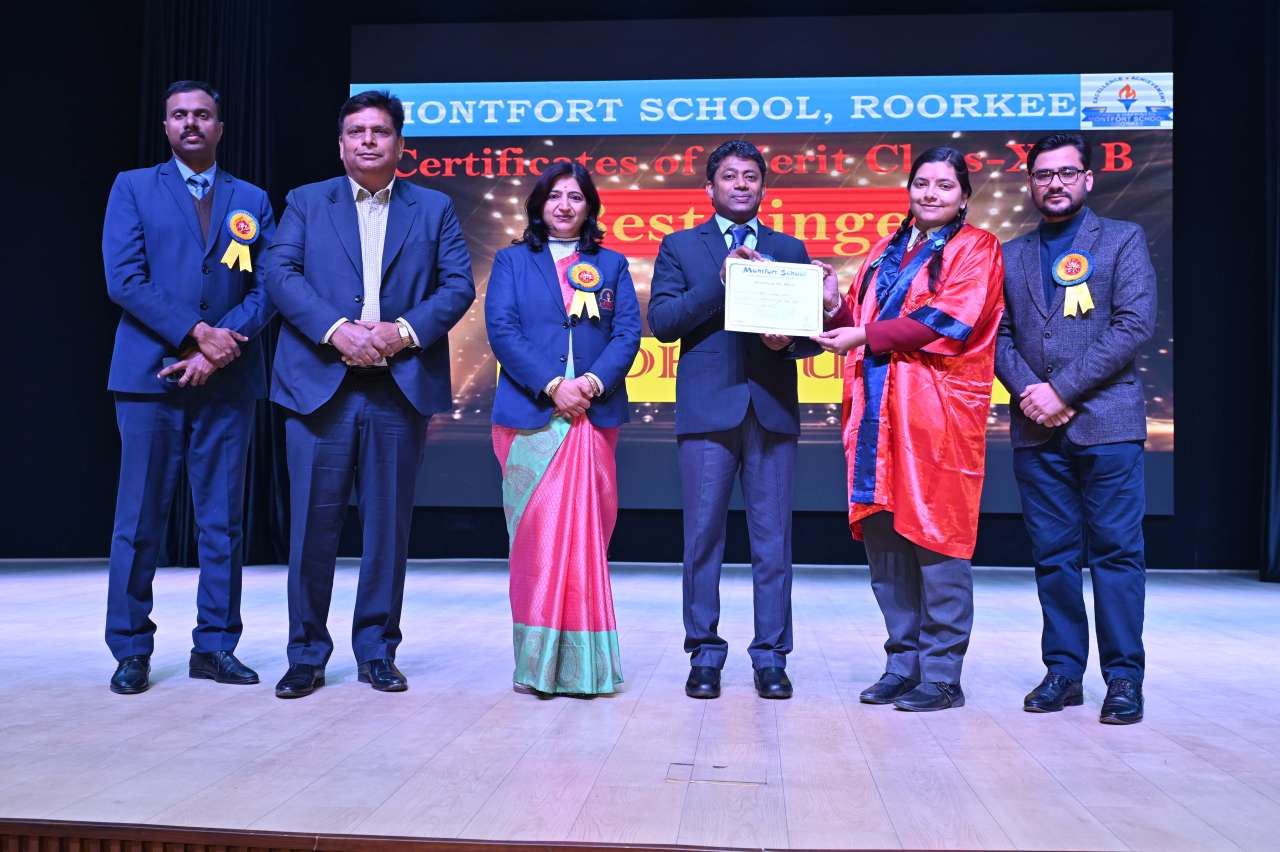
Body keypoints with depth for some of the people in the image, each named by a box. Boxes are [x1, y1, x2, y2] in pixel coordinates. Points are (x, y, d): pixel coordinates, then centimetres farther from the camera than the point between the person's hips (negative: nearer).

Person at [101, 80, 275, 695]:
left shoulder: (252, 201, 13)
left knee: (223, 521, 5)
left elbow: (265, 289, 3)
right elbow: (125, 280, -4)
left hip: (227, 380, 2)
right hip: (150, 375, -1)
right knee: (139, 520, 2)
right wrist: (197, 332, -14)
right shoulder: (133, 188, 9)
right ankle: (131, 650, 12)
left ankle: (215, 646, 14)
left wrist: (216, 353, -10)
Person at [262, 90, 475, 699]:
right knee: (313, 524, 1)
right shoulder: (306, 202, 13)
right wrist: (337, 329, -15)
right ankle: (307, 655, 13)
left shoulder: (434, 209, 14)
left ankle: (377, 651, 17)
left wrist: (403, 331, -12)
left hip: (401, 388, 1)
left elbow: (459, 285, 4)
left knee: (388, 524, 5)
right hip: (320, 386, 0)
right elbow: (280, 273, 0)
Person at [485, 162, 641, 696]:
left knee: (587, 534, -1)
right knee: (537, 534, -5)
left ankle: (583, 663, 6)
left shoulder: (612, 265, 16)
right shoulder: (512, 261, 13)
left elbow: (628, 333, 5)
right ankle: (539, 663, 3)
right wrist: (552, 385, -13)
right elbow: (501, 330, -1)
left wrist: (593, 382, -13)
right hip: (530, 417, -1)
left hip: (594, 416, 1)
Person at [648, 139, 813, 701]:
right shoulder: (680, 246, 11)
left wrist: (789, 338, -12)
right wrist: (722, 281, -10)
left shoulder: (790, 249, 15)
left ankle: (771, 657, 11)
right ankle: (704, 654, 13)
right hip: (707, 408, -1)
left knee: (773, 539, 3)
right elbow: (661, 320, -1)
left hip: (773, 408, 1)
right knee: (704, 536, 2)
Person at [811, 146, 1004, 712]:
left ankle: (942, 675, 3)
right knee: (881, 534, 6)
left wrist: (867, 336, -13)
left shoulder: (975, 248, 4)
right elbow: (861, 323, 21)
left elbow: (951, 319, -11)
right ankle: (903, 662, 17)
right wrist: (837, 308, -1)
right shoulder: (885, 252, 23)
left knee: (935, 537, -5)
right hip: (878, 410, 6)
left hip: (937, 410, -6)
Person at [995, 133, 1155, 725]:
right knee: (1053, 555, 6)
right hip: (1037, 430, 3)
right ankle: (1063, 670, 15)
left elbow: (1134, 325, -5)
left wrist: (1062, 389, -12)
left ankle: (1124, 677, 7)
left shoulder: (1123, 240, 7)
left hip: (1106, 422, -3)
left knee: (1116, 551, -1)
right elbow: (999, 336, 9)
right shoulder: (1012, 255, 16)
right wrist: (1029, 393, -9)